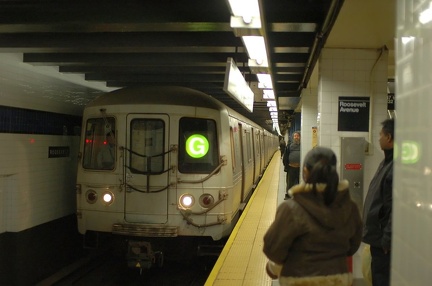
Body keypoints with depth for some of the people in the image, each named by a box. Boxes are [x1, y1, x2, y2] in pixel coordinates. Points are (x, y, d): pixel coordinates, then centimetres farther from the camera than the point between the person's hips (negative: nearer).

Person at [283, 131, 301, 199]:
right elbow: (285, 156, 6)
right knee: (290, 182, 8)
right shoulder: (289, 146, 5)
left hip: (300, 167, -1)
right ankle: (288, 195, 19)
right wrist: (286, 166, 0)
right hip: (291, 167, 1)